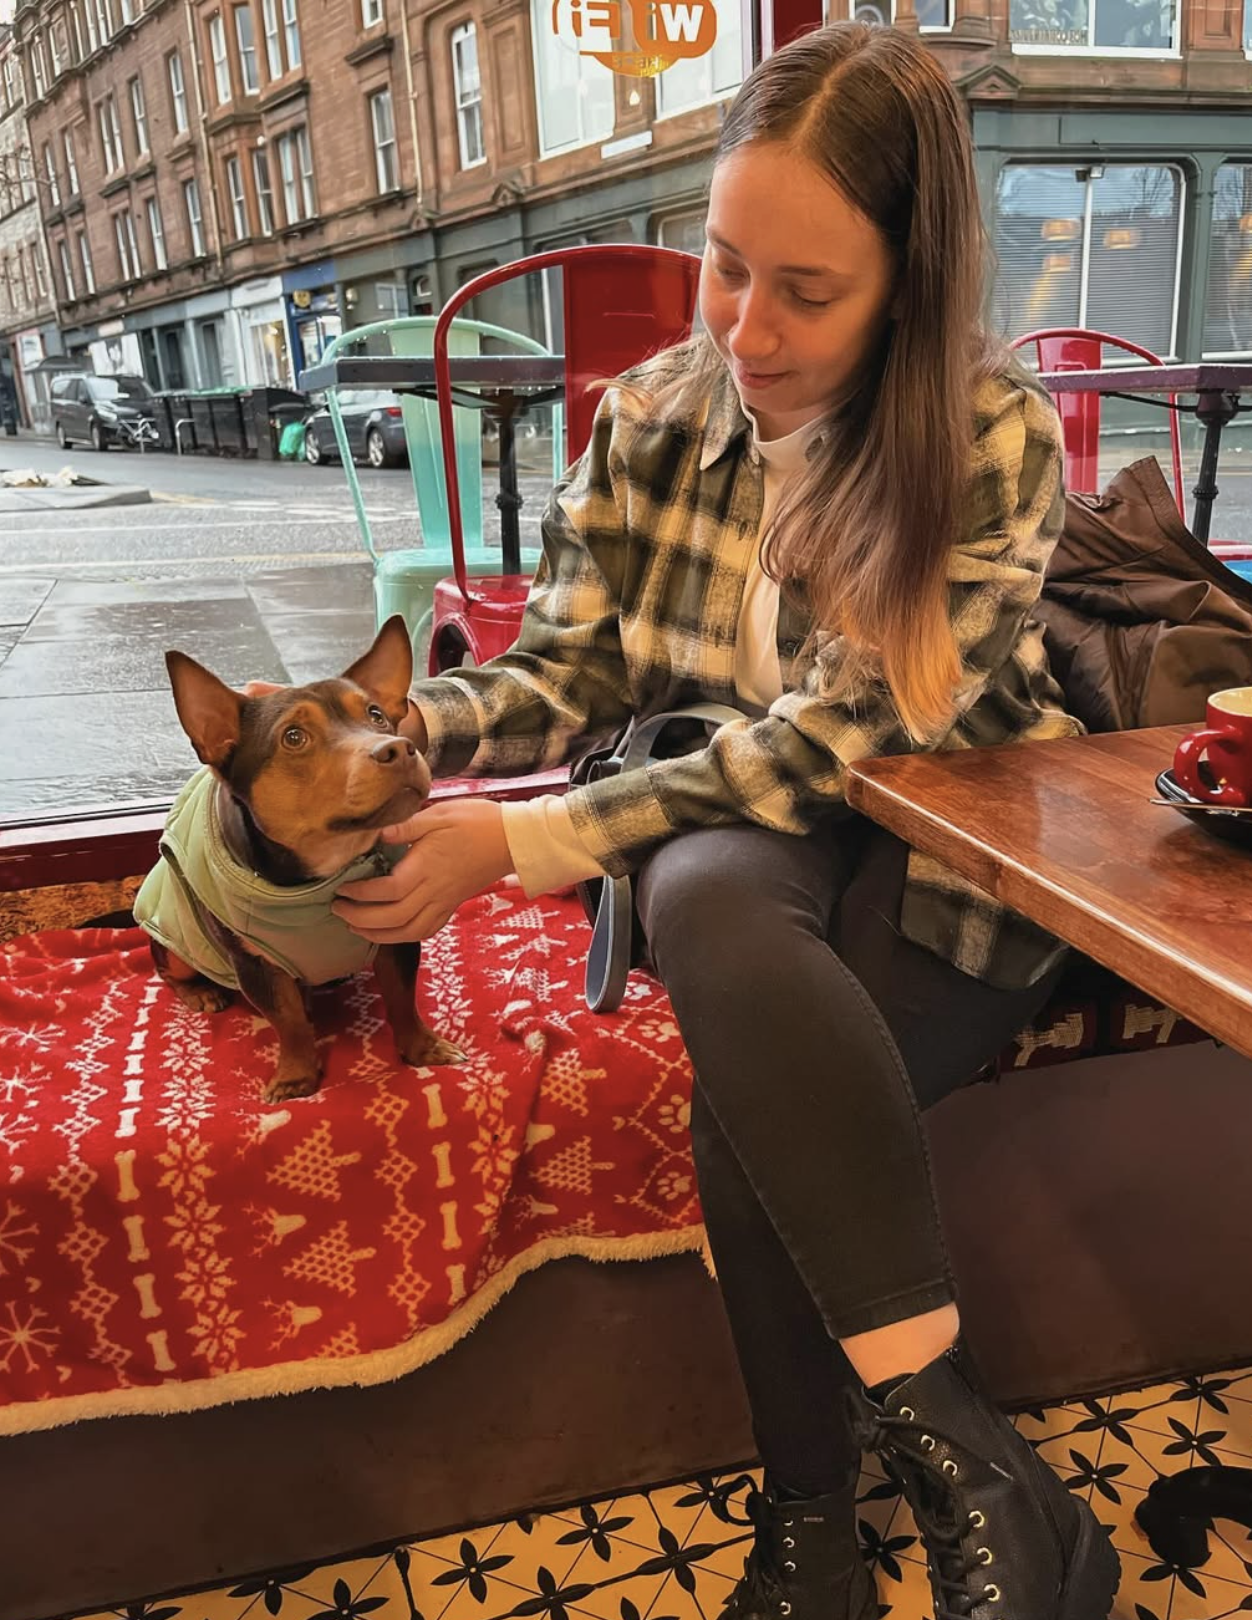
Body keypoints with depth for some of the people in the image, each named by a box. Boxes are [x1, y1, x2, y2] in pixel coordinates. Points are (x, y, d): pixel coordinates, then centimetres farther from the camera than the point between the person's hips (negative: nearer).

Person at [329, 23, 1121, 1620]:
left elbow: (831, 742, -20)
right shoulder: (650, 415, 0)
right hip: (730, 842, 3)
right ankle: (960, 1445, -23)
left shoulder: (996, 438, -12)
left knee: (751, 1112, -31)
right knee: (704, 897, -34)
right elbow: (568, 670, 2)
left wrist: (520, 844, -25)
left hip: (943, 855, -2)